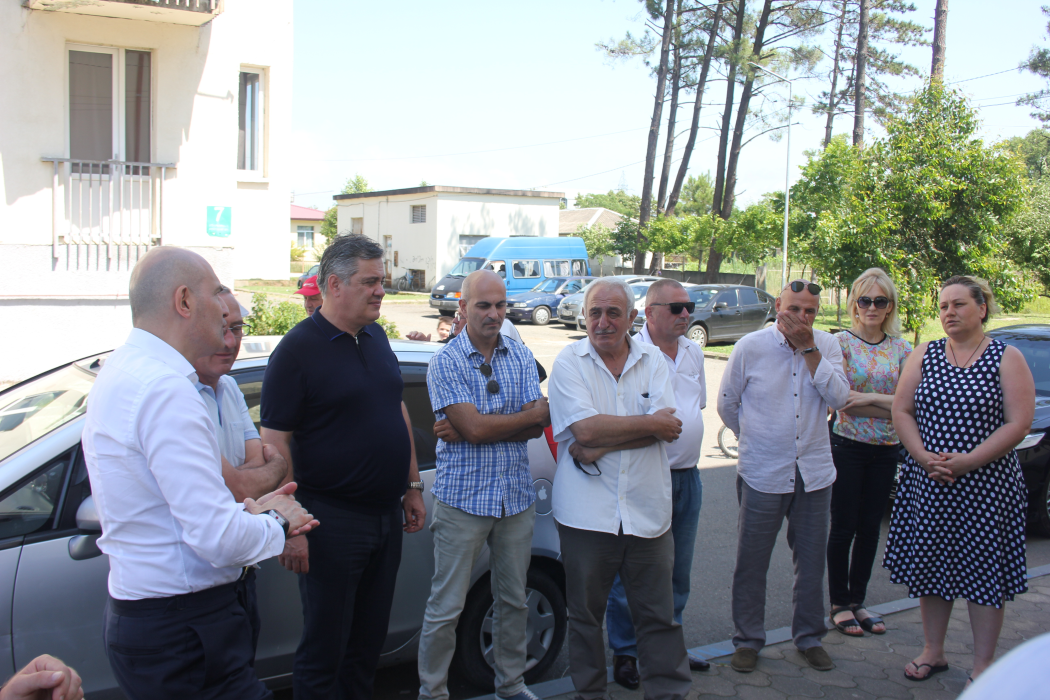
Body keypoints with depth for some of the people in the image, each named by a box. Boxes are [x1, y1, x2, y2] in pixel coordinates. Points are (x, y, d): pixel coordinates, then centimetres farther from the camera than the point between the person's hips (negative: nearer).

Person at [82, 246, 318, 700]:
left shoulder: (119, 373, 12)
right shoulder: (165, 389, -21)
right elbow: (220, 539, -25)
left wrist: (249, 511, 7)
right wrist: (275, 522, -5)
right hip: (185, 636, -10)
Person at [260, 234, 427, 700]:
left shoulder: (377, 337, 10)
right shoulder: (298, 349, -13)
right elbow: (275, 442, -15)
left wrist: (412, 486, 16)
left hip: (386, 516, 7)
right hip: (332, 521, -7)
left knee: (368, 643, 17)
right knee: (323, 652, 4)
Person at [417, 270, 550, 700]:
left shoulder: (521, 357, 5)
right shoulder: (446, 362, -8)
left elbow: (537, 427, -6)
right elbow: (474, 426, -19)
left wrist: (464, 430, -15)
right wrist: (533, 414, -7)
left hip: (517, 497, 4)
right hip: (463, 498, -4)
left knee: (513, 600, 15)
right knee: (446, 607, 2)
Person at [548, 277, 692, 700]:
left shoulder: (652, 360, 5)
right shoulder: (569, 363, -2)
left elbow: (667, 428, -8)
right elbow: (585, 429, -16)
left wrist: (600, 447, -15)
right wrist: (649, 423, -11)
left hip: (647, 511, 2)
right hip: (587, 513, -1)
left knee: (659, 614, 8)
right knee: (585, 613, 12)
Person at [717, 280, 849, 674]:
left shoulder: (826, 346, 1)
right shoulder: (750, 347, -5)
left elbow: (839, 398, -13)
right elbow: (726, 404, 6)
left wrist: (808, 347, -15)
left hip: (814, 472, 2)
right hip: (762, 474, -2)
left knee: (812, 561, 12)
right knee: (751, 562, 6)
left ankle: (809, 637, 30)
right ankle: (748, 640, 22)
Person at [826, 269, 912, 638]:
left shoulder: (901, 349, 6)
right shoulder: (841, 342, -5)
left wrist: (867, 398, -15)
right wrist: (888, 405, -14)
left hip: (886, 451, 4)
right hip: (847, 445, -4)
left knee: (870, 528, 10)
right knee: (844, 527, 2)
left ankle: (857, 601, 22)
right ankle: (840, 603, 14)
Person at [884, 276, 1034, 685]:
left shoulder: (1007, 359, -3)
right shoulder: (925, 355, 7)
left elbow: (1018, 424, -10)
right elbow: (901, 410, 4)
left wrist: (967, 461, -18)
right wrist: (923, 457, -12)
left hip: (985, 485, -3)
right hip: (927, 483, 3)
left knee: (984, 570, 3)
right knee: (930, 565, 10)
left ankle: (983, 665, 15)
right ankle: (933, 652, 26)